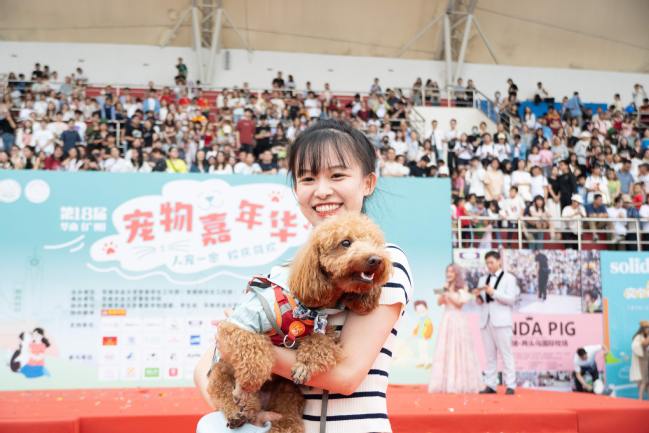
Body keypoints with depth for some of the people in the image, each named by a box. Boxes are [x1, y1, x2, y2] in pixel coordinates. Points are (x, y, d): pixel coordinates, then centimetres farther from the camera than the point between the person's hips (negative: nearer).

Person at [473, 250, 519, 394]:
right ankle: (490, 385, 6)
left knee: (506, 354, -6)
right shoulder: (483, 279, 19)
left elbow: (511, 299, -7)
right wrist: (478, 298, -3)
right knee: (490, 355, 4)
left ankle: (510, 386, -4)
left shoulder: (509, 278, 4)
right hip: (486, 321, 5)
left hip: (501, 321, -5)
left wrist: (494, 292, -17)